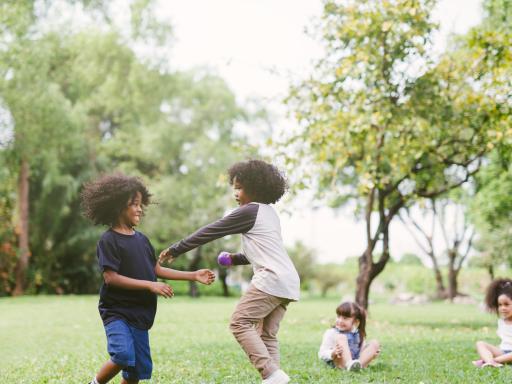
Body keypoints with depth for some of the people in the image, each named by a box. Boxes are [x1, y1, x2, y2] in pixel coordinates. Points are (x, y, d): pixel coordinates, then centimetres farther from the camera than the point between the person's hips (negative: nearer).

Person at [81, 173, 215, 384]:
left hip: (140, 313, 7)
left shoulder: (141, 239, 11)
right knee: (123, 356, -27)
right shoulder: (109, 240, -10)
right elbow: (111, 278, -18)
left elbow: (156, 270, 16)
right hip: (116, 311, -7)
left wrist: (194, 275, 13)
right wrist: (150, 285, -19)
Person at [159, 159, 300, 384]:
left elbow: (210, 232, -2)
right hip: (289, 281, 9)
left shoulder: (249, 212, -5)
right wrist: (235, 259, 18)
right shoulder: (268, 212, 22)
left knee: (240, 323, -7)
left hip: (271, 279, -9)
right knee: (267, 334, 9)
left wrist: (176, 249, 3)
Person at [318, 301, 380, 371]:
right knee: (341, 338, -23)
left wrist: (372, 353, 0)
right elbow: (322, 354, -5)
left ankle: (359, 365, -32)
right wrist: (333, 353, -26)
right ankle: (349, 364, -48)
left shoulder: (358, 334, 15)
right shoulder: (331, 333, 1)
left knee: (374, 343, -7)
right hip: (339, 363, -5)